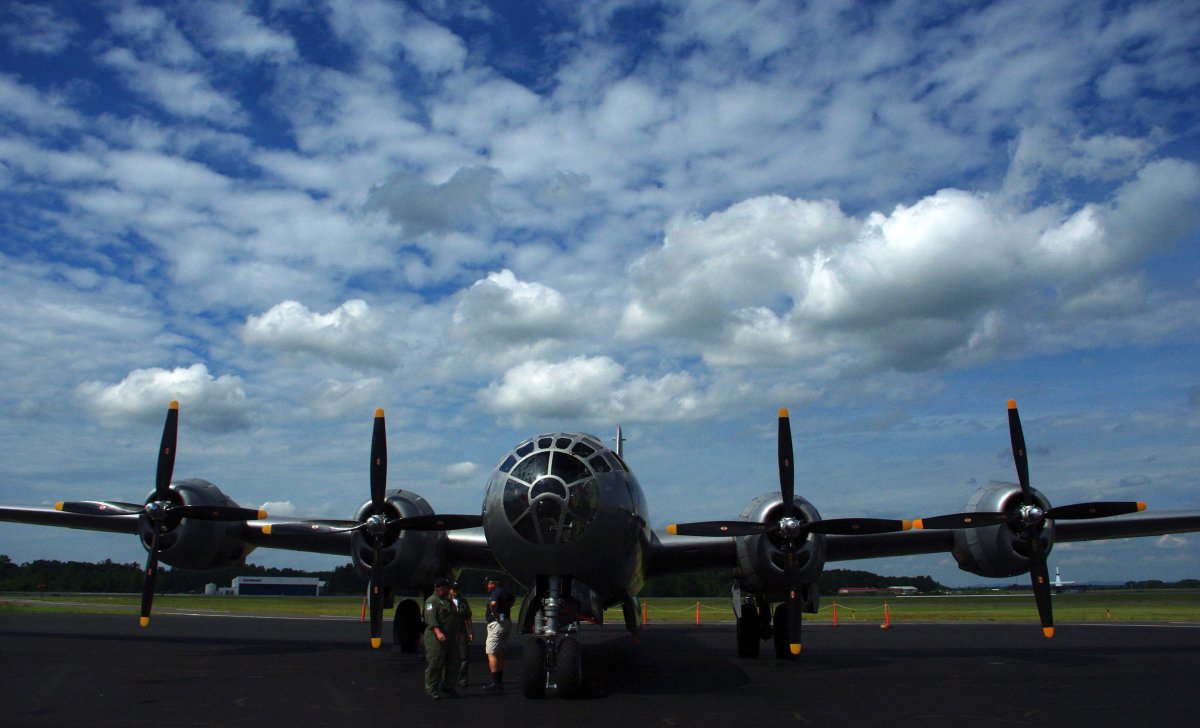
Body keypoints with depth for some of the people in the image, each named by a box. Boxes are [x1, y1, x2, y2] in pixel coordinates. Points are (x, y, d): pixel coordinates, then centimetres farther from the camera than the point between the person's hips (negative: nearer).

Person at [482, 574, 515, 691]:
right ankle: (500, 681, 20)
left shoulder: (496, 592, -14)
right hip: (507, 622, 10)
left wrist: (496, 615, -21)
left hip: (497, 624, -10)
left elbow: (493, 604, -34)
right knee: (500, 652, 16)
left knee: (491, 653, -6)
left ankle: (495, 682, -8)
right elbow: (513, 598, 38)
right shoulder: (506, 592, 15)